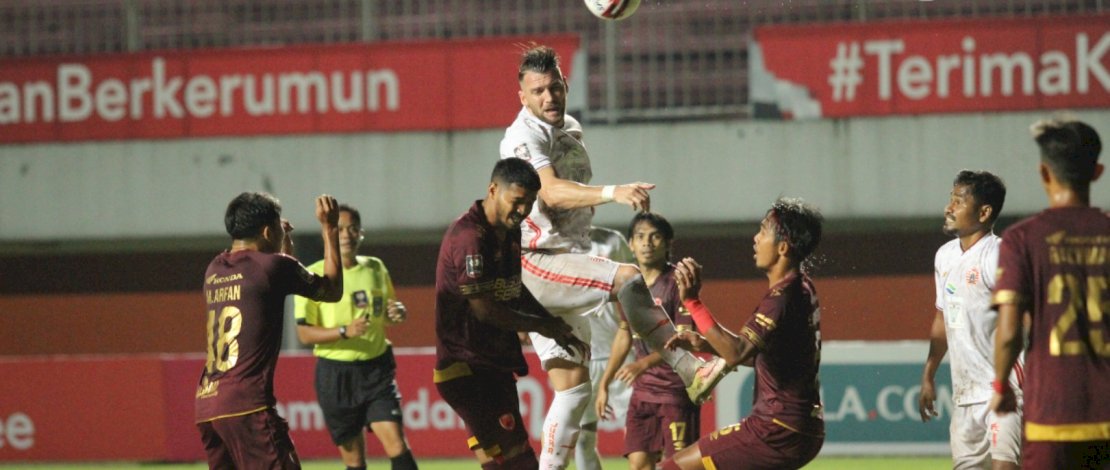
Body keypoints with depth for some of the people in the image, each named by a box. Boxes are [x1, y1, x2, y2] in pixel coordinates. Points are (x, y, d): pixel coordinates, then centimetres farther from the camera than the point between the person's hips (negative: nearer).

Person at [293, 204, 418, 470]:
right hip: (335, 374, -3)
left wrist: (397, 314, -1)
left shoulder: (376, 268, 8)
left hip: (376, 367, 3)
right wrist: (345, 331, -24)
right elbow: (304, 333, -10)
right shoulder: (314, 276, -6)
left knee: (396, 446, -12)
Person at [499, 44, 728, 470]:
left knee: (573, 388, 6)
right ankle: (692, 372, -31)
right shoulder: (524, 137, -12)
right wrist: (611, 193, -43)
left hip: (566, 266, 10)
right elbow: (552, 192, -30)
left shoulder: (570, 130, 16)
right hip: (534, 263, -10)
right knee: (628, 280, -29)